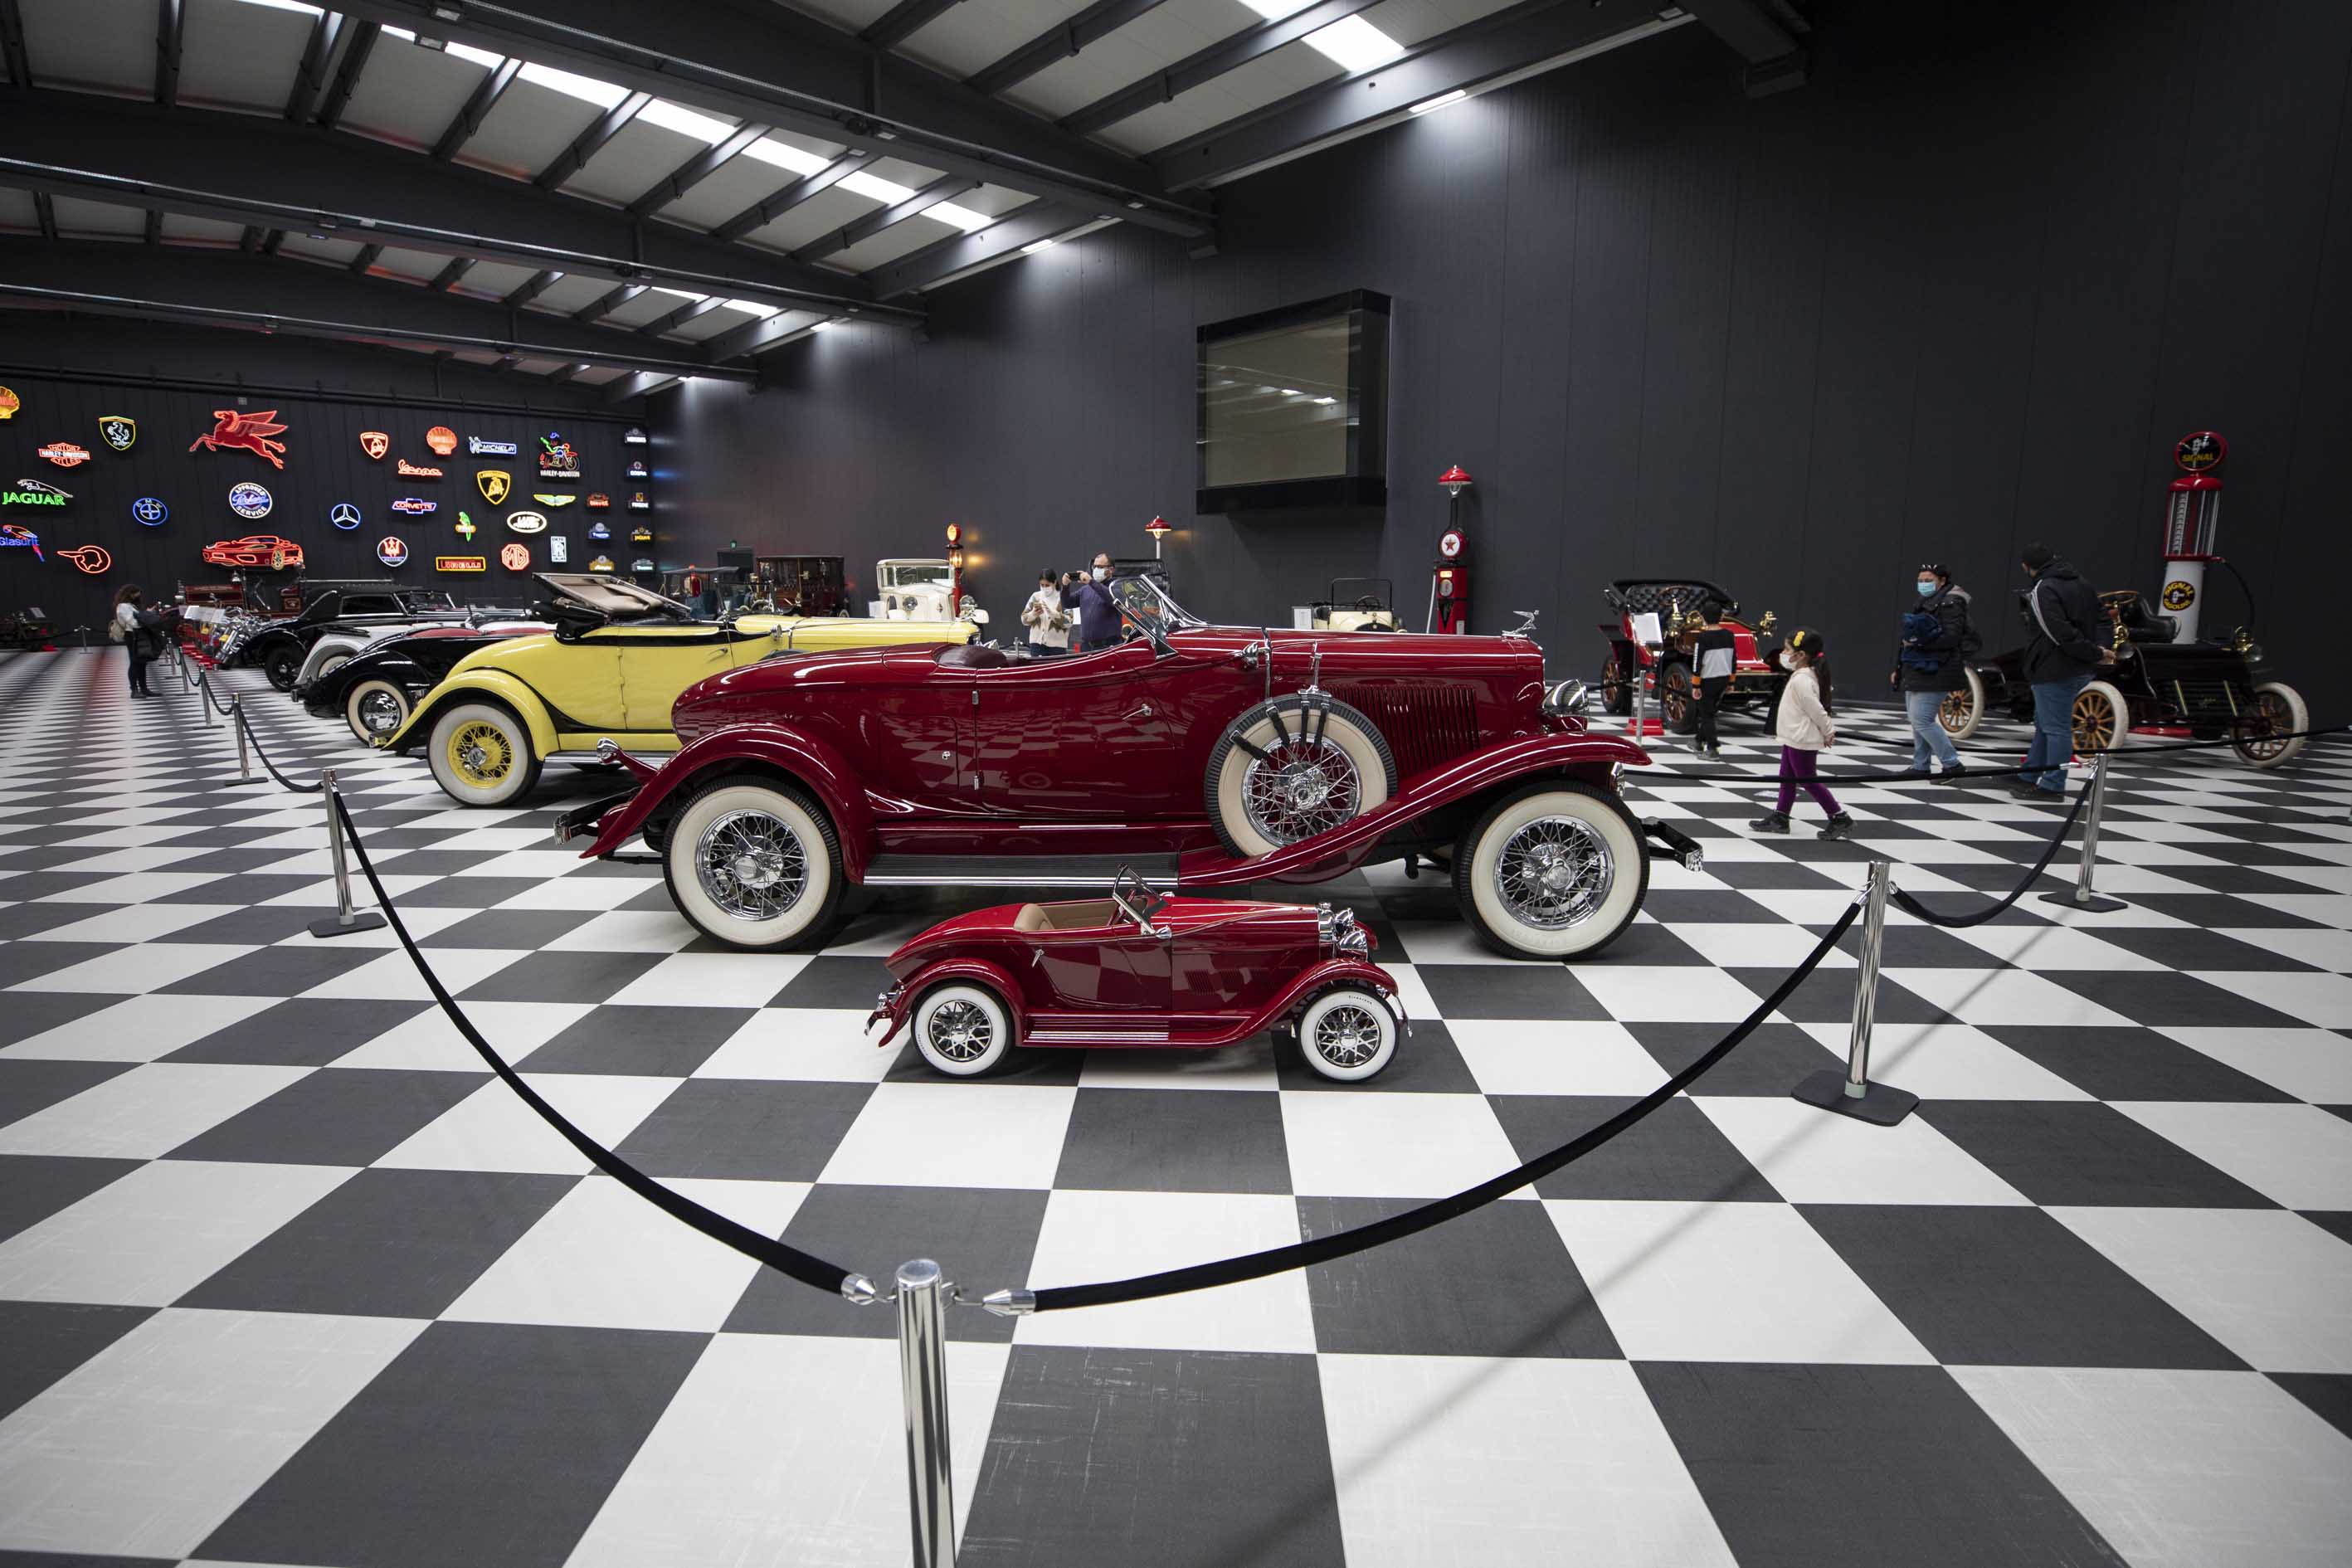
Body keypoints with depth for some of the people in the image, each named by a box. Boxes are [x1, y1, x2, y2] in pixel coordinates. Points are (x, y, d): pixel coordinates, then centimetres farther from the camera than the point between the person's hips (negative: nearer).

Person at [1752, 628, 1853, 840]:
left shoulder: (1802, 680, -23)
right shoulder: (1806, 676, 10)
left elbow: (1816, 709, -23)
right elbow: (1816, 707, 14)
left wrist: (1827, 731, -13)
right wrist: (1829, 730, 15)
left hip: (1802, 740, -10)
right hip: (1795, 738, 10)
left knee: (1808, 780, -2)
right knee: (1787, 777, 15)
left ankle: (1840, 819, 4)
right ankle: (1780, 817, 23)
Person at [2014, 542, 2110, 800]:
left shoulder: (2043, 591, -16)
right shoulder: (2081, 584, 14)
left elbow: (2060, 634, -23)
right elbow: (2098, 619, 17)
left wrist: (2095, 653, -16)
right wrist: (2099, 651, 9)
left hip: (2054, 671, -9)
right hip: (2080, 670, 9)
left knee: (2056, 728, -4)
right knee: (2045, 723, 19)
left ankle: (2052, 785, 1)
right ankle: (2029, 776, 27)